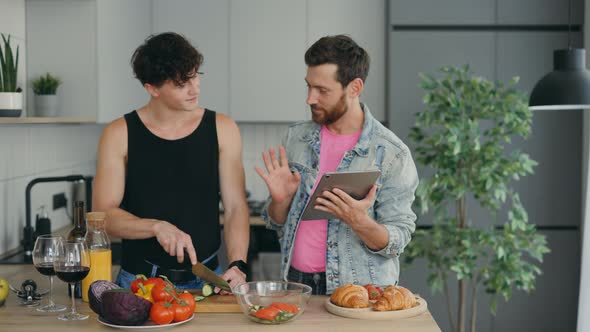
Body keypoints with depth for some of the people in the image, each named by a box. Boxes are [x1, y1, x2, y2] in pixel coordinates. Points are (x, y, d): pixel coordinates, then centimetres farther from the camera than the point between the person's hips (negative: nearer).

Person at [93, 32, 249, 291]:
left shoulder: (222, 130, 2)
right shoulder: (119, 135, -2)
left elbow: (235, 207, 0)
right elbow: (103, 214, -4)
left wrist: (237, 264, -14)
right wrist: (157, 227, -20)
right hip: (139, 281, 0)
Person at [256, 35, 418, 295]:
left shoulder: (392, 154, -7)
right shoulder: (296, 137, 5)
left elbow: (397, 242, -6)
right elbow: (277, 225, 12)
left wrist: (359, 222, -24)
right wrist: (280, 200, -9)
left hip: (359, 291, -3)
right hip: (296, 282, 4)